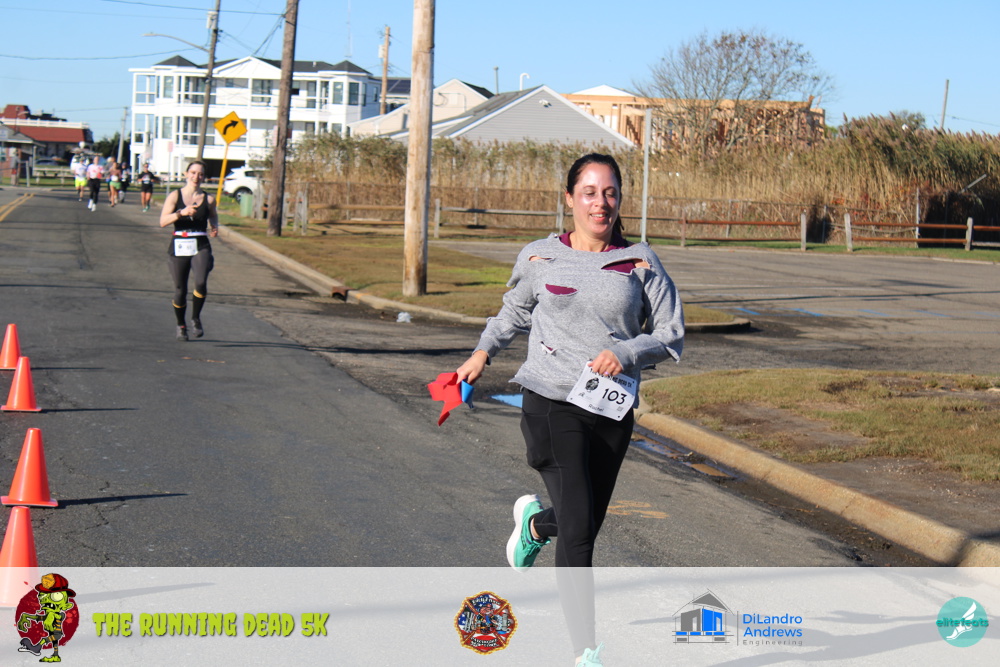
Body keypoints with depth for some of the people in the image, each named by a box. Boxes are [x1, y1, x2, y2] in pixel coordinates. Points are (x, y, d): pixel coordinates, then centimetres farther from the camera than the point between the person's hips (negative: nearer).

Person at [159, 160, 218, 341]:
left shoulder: (208, 199, 5)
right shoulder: (175, 196, 1)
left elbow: (213, 217, 24)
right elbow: (163, 221, -9)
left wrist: (214, 228, 3)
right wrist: (181, 212, -23)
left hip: (201, 247, 0)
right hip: (179, 247, 0)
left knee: (201, 283, -23)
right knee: (180, 291, 4)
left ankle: (196, 318, 0)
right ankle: (181, 325, 29)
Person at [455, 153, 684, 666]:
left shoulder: (641, 264, 2)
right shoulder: (539, 258, 4)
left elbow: (671, 335, 4)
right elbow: (515, 312, 23)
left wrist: (626, 353, -13)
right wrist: (483, 353, 12)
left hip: (612, 411, 2)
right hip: (551, 405, -2)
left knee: (586, 525, 15)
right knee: (578, 531, -12)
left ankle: (534, 523, 51)